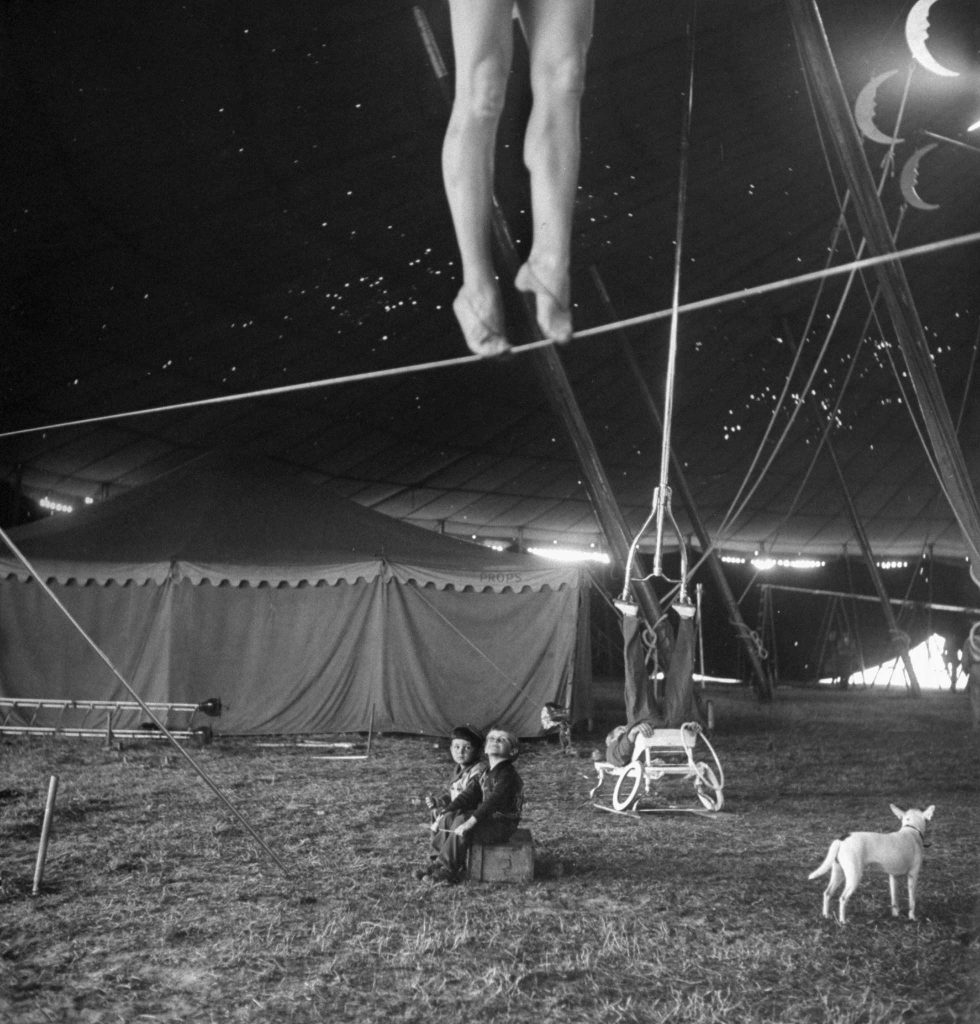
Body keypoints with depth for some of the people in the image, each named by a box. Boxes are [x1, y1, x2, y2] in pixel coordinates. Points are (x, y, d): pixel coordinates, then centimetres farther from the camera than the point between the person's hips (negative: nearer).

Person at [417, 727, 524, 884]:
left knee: (461, 822, -26)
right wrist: (444, 814, -3)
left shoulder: (507, 774, -16)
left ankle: (446, 869, -16)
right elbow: (468, 796, 9)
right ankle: (437, 861, -1)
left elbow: (493, 802, -28)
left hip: (502, 823, -9)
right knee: (447, 818, -4)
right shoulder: (485, 774, 12)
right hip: (488, 818, 9)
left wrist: (470, 822, -35)